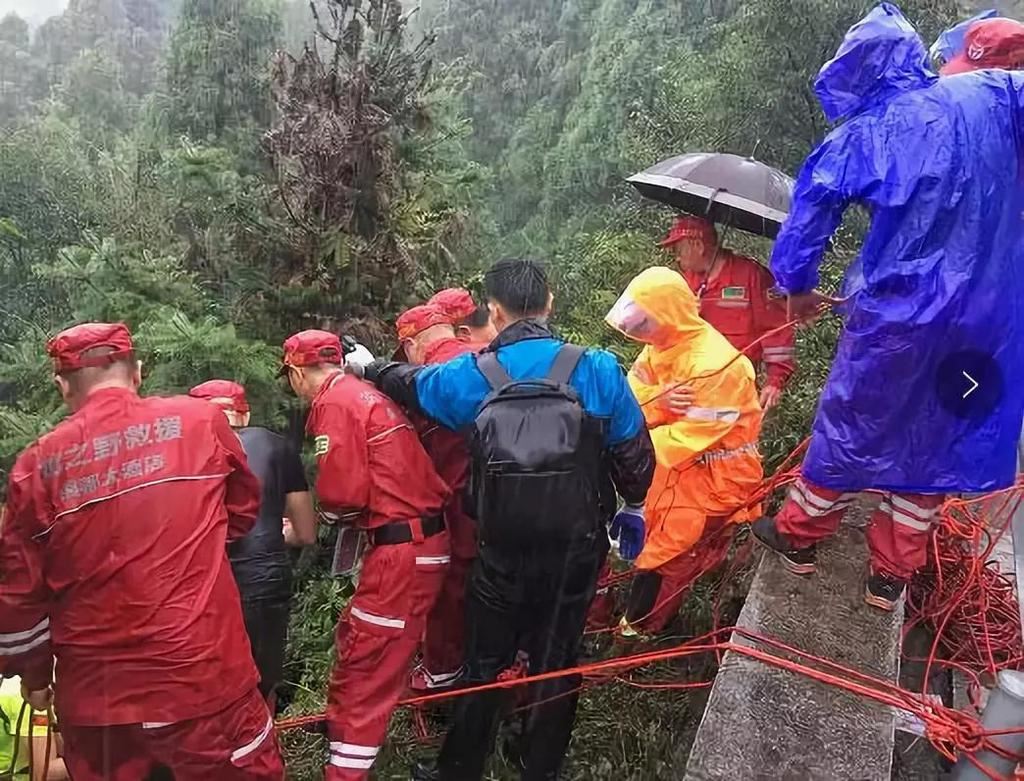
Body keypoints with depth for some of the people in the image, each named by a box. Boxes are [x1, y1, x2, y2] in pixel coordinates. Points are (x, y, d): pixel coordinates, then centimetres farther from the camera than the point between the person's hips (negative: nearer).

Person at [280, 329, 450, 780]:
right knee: (357, 638, 24)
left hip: (401, 547, -10)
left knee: (364, 664, -1)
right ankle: (344, 726, 42)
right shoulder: (366, 393, 17)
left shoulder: (334, 403, -11)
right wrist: (360, 515, 11)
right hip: (421, 537, 10)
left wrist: (329, 508, 3)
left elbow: (343, 493, -17)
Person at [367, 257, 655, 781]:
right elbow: (635, 453, -3)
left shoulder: (472, 376, -8)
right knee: (556, 663, 19)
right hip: (575, 552, 0)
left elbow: (410, 382, 11)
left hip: (502, 555, 0)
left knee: (485, 664, 19)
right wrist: (632, 509, 16)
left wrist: (370, 369, 33)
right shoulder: (597, 370, -11)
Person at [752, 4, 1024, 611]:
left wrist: (798, 287, 16)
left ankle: (798, 537, 32)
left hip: (897, 311, -2)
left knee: (852, 427, 14)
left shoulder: (862, 134, -4)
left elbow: (809, 216, 2)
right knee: (939, 437, 15)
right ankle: (891, 576, 27)